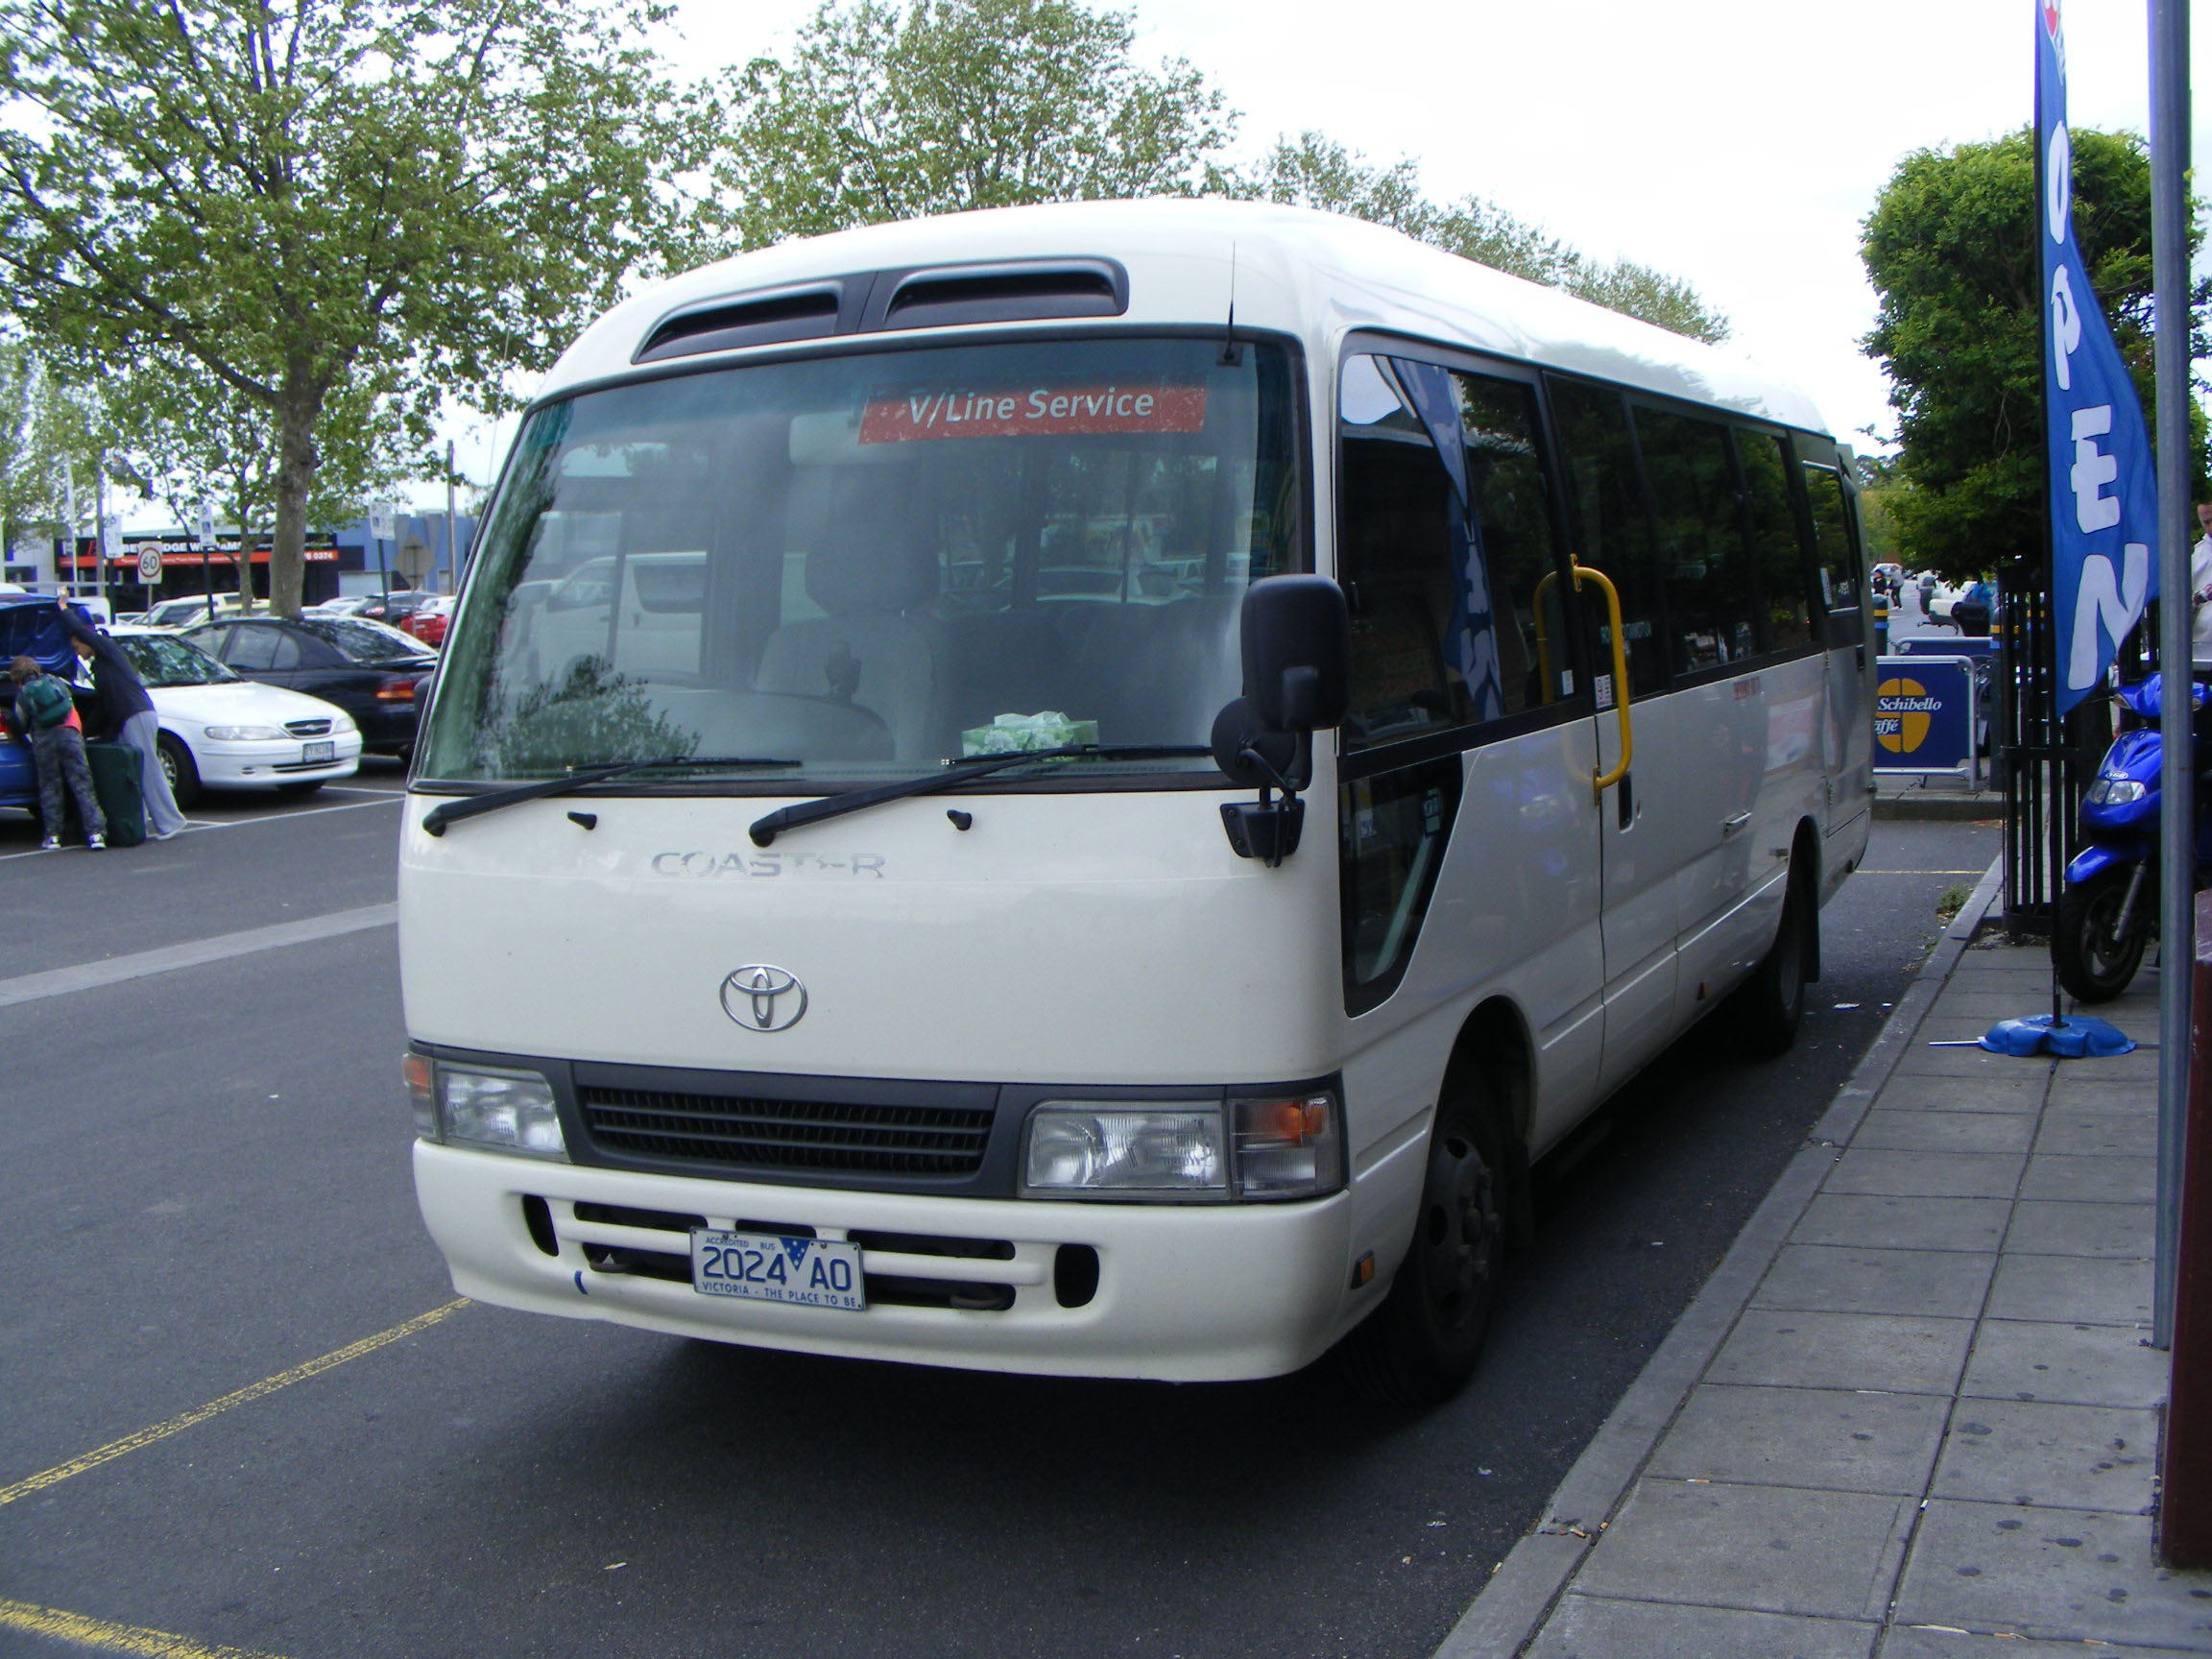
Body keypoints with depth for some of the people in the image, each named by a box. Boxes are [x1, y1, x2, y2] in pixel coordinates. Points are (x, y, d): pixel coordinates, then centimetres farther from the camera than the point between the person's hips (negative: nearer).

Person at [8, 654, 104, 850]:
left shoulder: (22, 693, 10)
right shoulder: (55, 681, 17)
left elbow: (21, 725, 14)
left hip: (43, 742, -1)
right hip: (70, 735, 1)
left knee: (49, 788, 9)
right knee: (82, 784, -2)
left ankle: (52, 836, 4)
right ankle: (95, 832, -10)